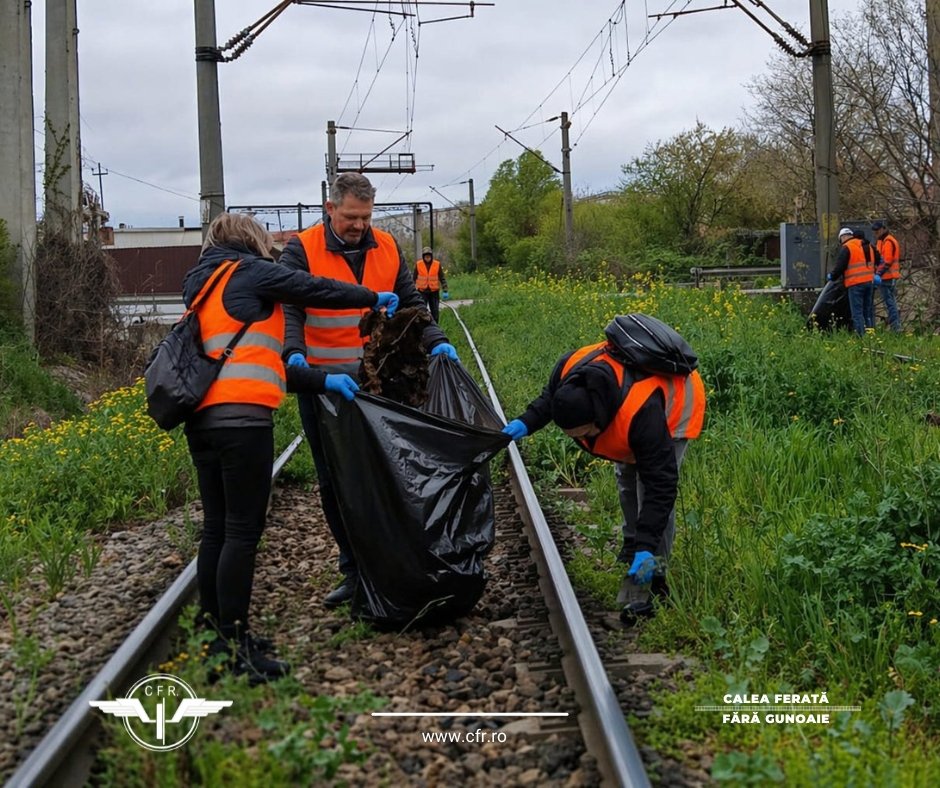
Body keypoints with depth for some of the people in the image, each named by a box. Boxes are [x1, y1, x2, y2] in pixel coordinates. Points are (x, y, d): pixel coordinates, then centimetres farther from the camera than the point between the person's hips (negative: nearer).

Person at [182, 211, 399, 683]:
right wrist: (374, 299, 13)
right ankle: (235, 647, -6)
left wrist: (321, 382, 17)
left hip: (203, 417, 9)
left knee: (216, 528, 13)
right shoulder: (249, 271, 3)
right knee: (243, 532, -7)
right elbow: (313, 291, -3)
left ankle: (212, 634, 17)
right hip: (241, 415, -9)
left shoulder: (201, 287, 27)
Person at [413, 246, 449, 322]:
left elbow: (442, 278, 3)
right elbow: (414, 278, 7)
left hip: (434, 292, 1)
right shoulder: (418, 265, -1)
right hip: (422, 292, -1)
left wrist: (445, 291, -4)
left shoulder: (437, 265, 0)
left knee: (435, 312, 6)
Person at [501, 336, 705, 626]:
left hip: (675, 403, -7)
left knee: (652, 491, -18)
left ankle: (641, 594, -16)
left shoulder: (641, 412, -48)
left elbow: (660, 483, -41)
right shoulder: (570, 369, -31)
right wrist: (526, 423, -19)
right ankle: (633, 545, 43)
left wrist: (647, 546, -45)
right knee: (625, 479, 19)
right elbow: (550, 396, -2)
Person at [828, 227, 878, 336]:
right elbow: (878, 260, 26)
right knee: (868, 311, 15)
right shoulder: (868, 246, 16)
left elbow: (840, 267, -11)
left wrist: (832, 276, 4)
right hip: (869, 282, 7)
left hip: (855, 284, -7)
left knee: (857, 313, -6)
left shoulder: (846, 248, -8)